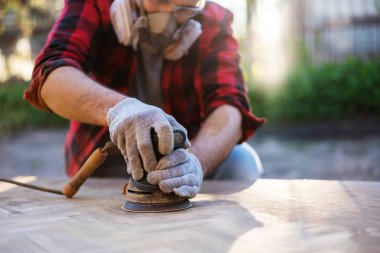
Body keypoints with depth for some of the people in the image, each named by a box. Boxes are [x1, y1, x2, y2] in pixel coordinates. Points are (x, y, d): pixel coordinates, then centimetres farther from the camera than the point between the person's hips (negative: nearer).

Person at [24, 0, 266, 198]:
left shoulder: (213, 23, -11)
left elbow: (228, 106, -25)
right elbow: (50, 74, -29)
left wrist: (194, 161, -47)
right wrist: (117, 107, -50)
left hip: (178, 157, 0)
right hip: (102, 166, 0)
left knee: (241, 161, -22)